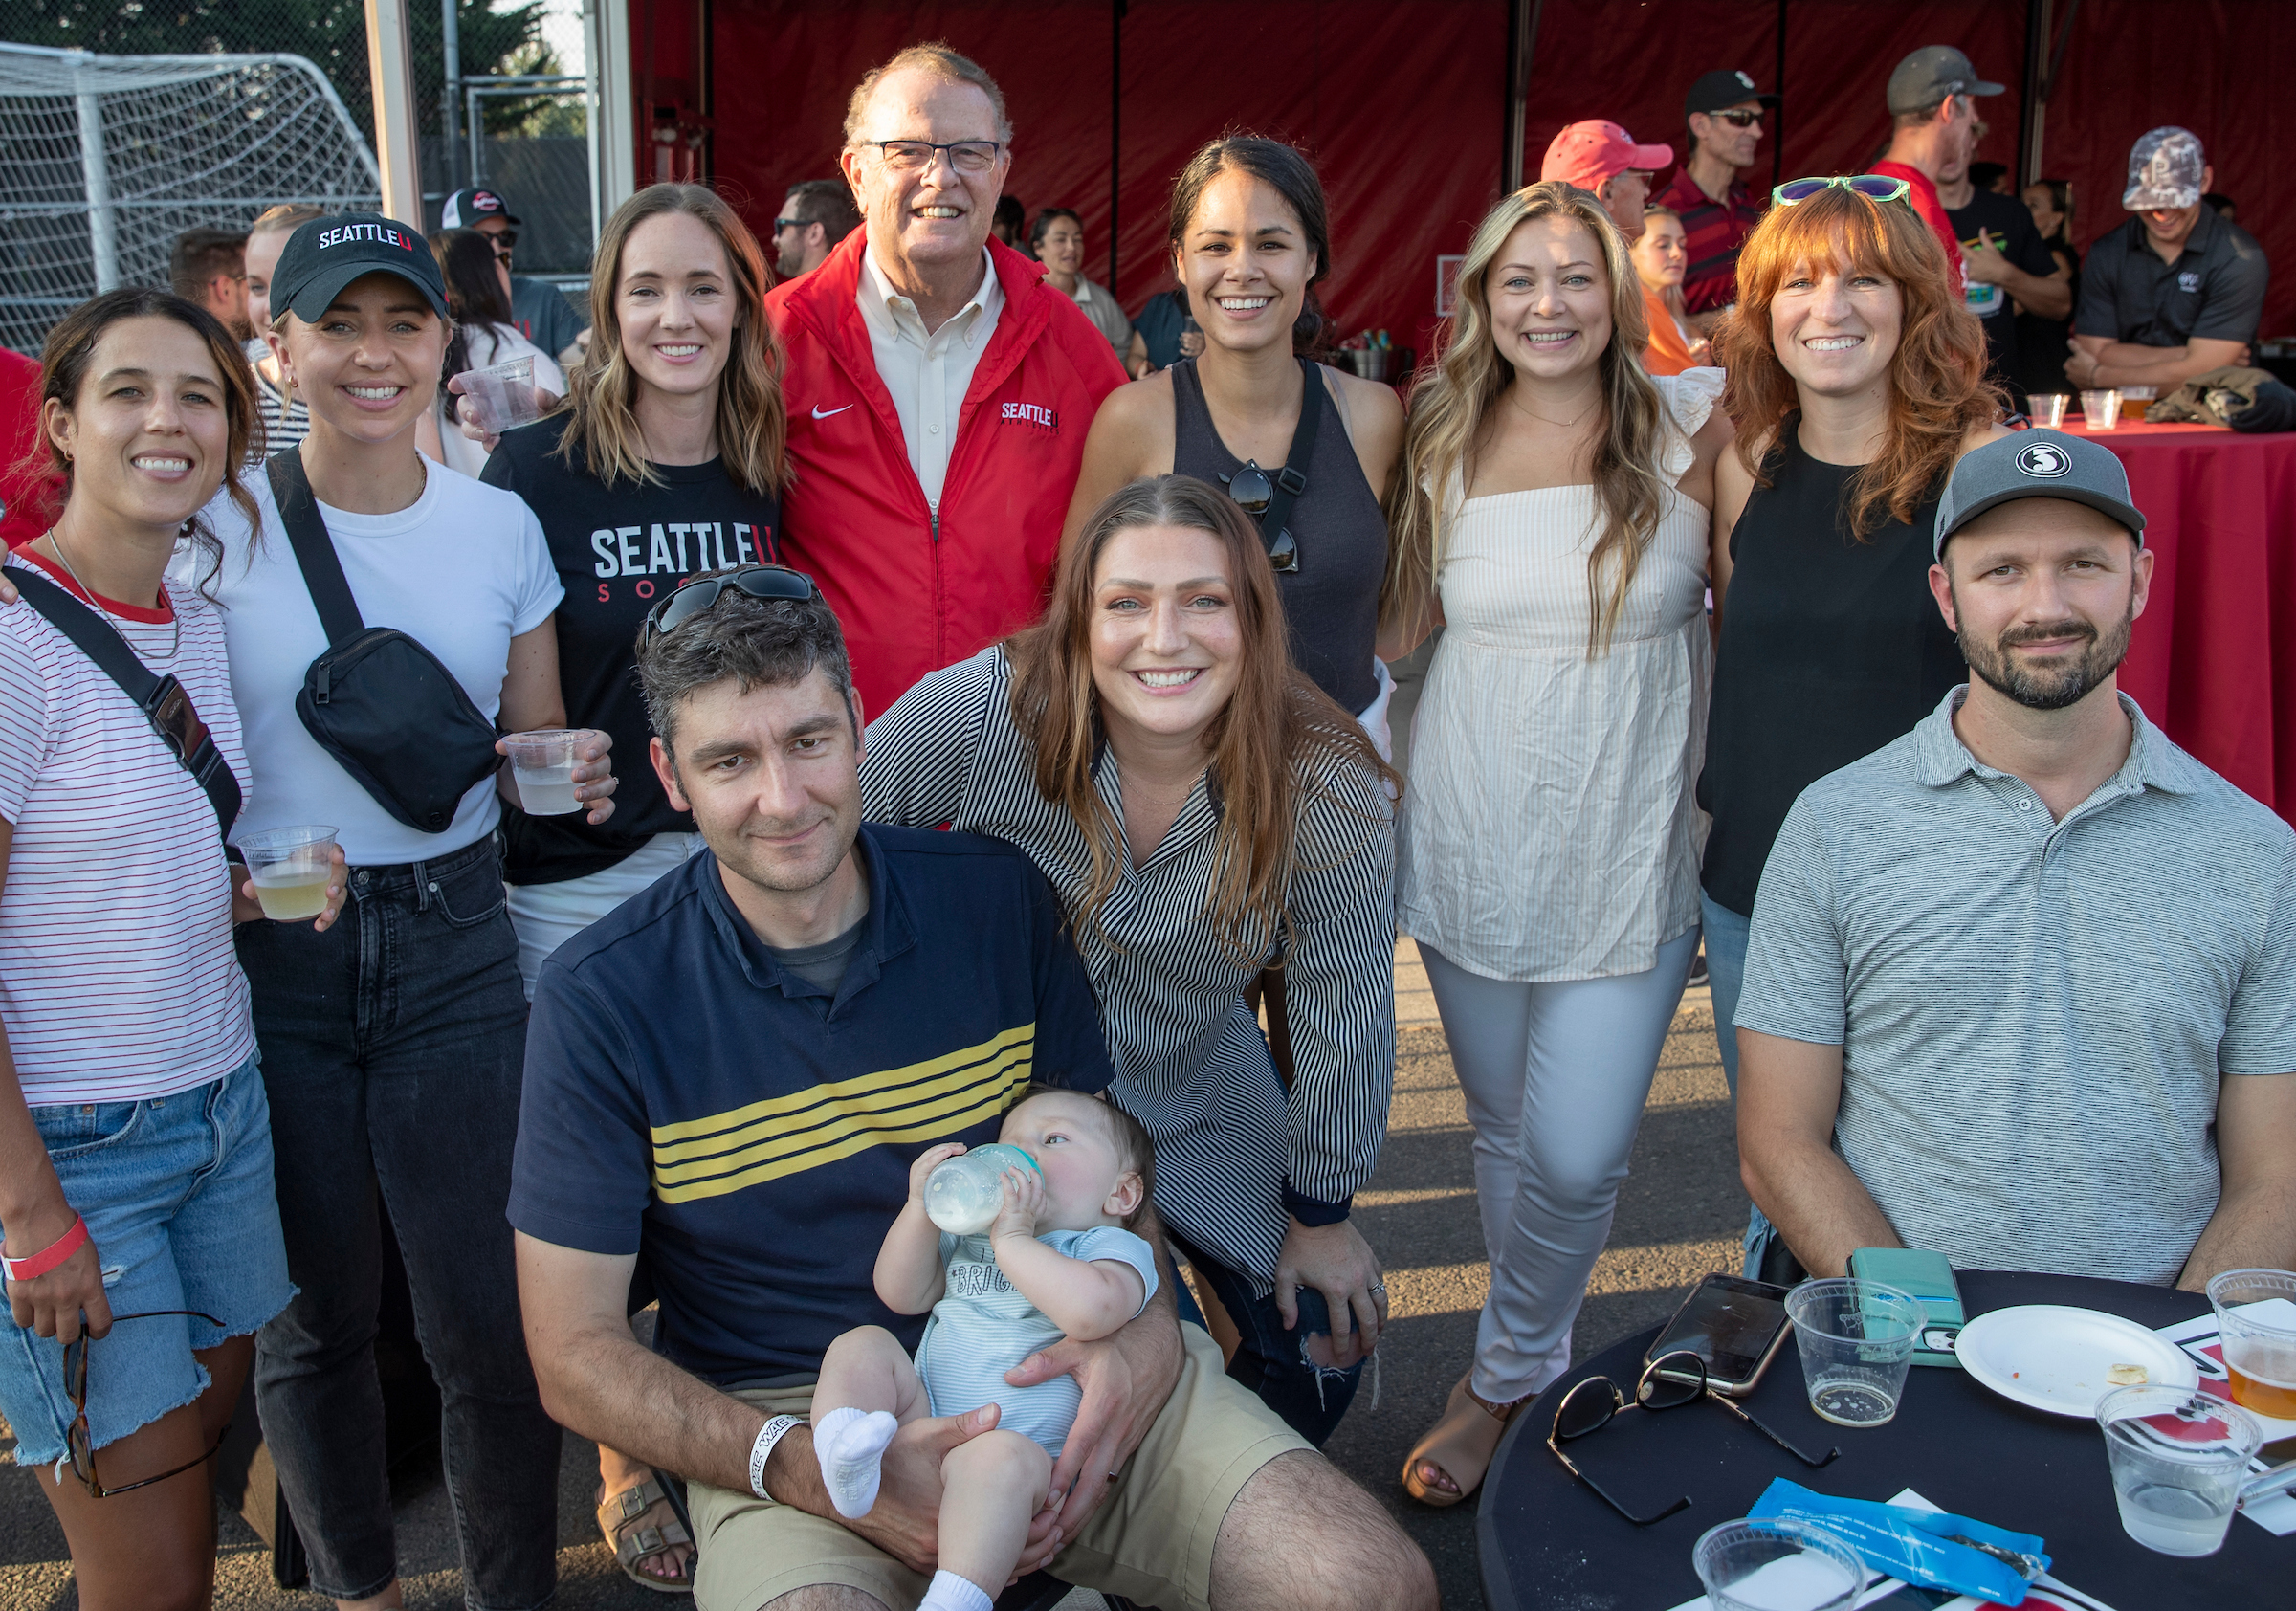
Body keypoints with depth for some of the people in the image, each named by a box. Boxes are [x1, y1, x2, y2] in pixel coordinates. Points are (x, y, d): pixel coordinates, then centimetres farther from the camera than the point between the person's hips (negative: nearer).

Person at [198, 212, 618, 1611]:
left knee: (492, 1314, 1)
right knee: (314, 1311, 12)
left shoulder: (501, 527, 4)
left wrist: (568, 774, -10)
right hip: (264, 956, -1)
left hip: (456, 945, 1)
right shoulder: (220, 525, -3)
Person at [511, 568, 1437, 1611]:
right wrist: (813, 1472, -21)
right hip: (782, 1424, -2)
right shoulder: (599, 1004, -9)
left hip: (1049, 1365, 3)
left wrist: (1147, 1334, -12)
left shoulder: (996, 898, -1)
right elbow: (576, 1356, -6)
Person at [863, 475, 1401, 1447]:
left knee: (1320, 1347, 4)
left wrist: (1318, 1215, -2)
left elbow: (1343, 1012, -12)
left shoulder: (1327, 786, -25)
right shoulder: (974, 713, -29)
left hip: (1198, 1098, 2)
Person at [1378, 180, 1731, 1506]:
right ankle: (1544, 1368, 37)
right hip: (1472, 840, 3)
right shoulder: (1446, 444, 3)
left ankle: (1509, 1378, 22)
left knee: (1578, 1158, -6)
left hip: (1629, 849, -2)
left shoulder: (1690, 429, -4)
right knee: (1504, 1133, 15)